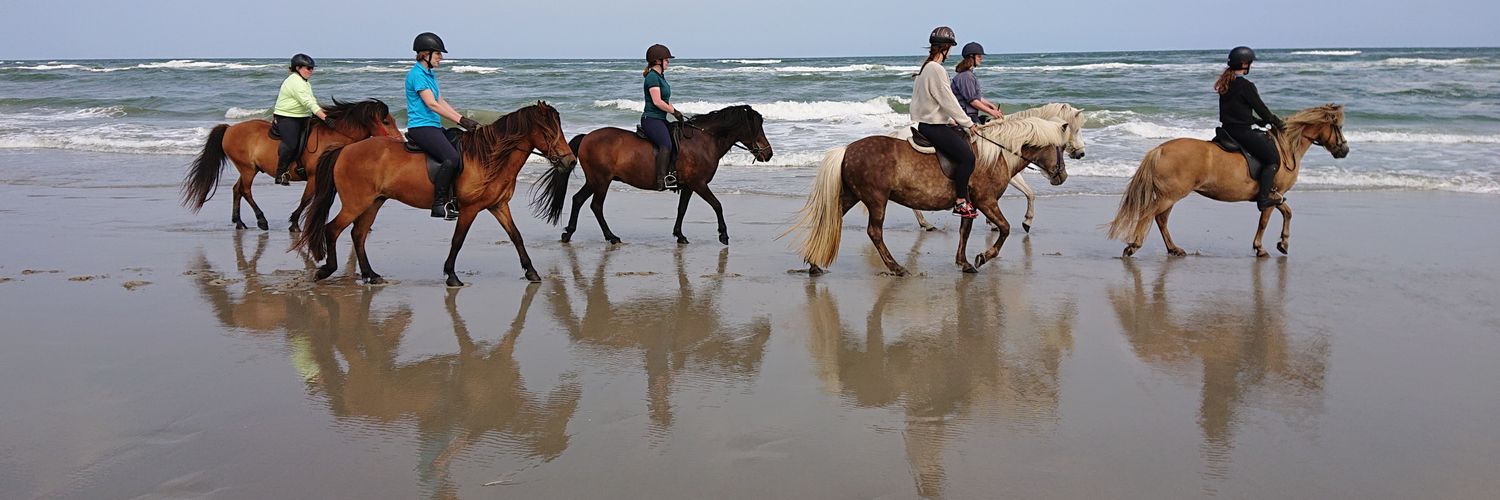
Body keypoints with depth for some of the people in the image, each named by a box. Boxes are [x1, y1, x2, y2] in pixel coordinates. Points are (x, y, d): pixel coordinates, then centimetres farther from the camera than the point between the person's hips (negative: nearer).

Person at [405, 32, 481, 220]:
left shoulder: (429, 74, 17)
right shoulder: (417, 74, -12)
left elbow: (442, 102, 16)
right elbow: (432, 105, -19)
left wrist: (464, 119, 5)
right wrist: (460, 120, -19)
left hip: (434, 126, 10)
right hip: (421, 127, -10)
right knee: (451, 158, -27)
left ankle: (454, 199, 8)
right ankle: (439, 204, -21)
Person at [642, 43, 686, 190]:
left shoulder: (660, 76, 18)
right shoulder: (652, 76, -13)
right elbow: (657, 102, -21)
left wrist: (676, 112, 11)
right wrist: (674, 111, -11)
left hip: (660, 119, 11)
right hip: (651, 119, -11)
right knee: (666, 145, -27)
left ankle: (671, 172, 14)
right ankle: (662, 180, -30)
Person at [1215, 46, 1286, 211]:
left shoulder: (1225, 84, 12)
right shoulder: (1246, 86, -15)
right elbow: (1261, 109, -6)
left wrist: (1258, 121, 22)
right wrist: (1276, 122, 11)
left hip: (1228, 129, 10)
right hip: (1242, 132, -10)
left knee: (1267, 141, 28)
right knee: (1273, 159, -4)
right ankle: (1264, 197, -10)